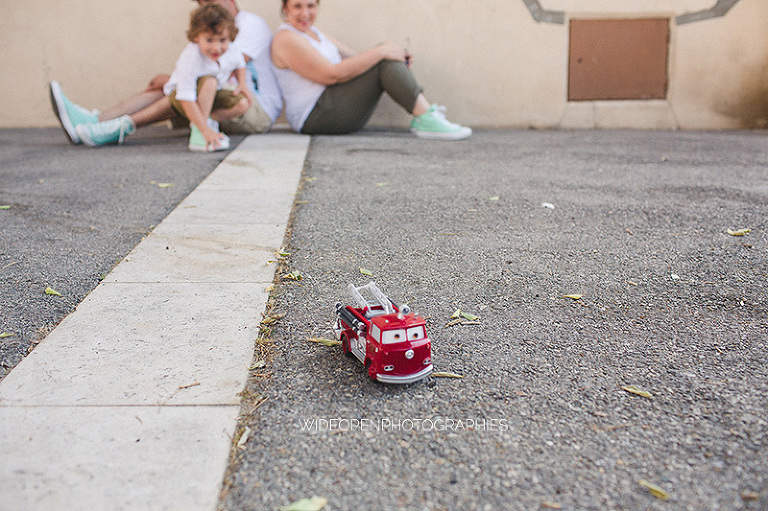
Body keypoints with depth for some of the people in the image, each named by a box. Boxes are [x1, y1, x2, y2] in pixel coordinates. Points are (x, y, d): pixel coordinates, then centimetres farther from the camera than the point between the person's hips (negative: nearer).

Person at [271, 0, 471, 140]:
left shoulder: (312, 33, 19)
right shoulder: (287, 39, -12)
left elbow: (354, 58, 16)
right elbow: (332, 74, -21)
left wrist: (390, 54, -1)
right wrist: (380, 53, -18)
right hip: (316, 115, -10)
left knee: (384, 55, -1)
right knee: (383, 61, -17)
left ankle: (422, 116, -11)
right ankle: (427, 120, -22)